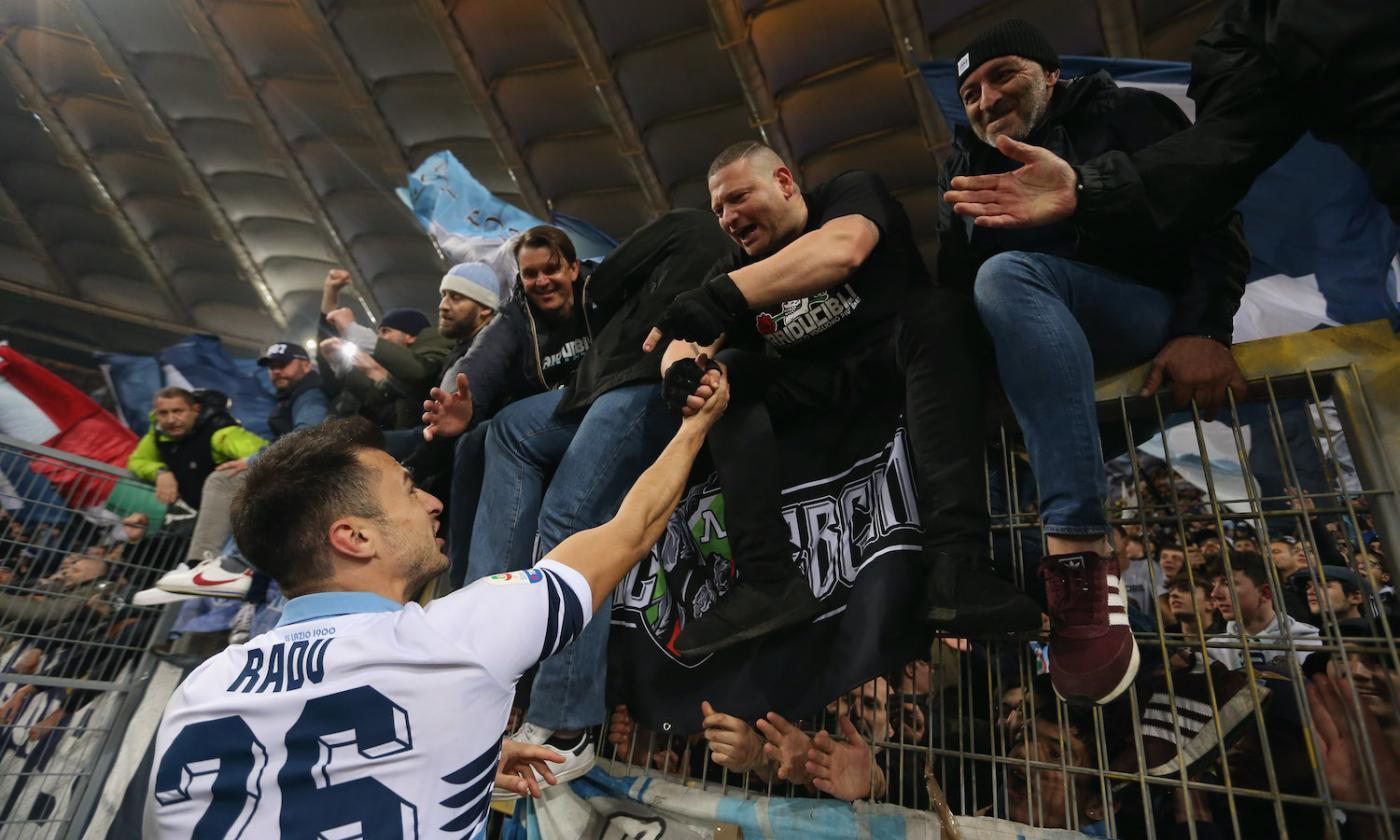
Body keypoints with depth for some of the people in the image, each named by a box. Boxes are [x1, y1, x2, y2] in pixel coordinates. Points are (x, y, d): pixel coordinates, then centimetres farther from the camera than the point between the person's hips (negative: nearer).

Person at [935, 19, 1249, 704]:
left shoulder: (1125, 115, 12)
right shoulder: (972, 169, 23)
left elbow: (1210, 214, 0)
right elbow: (955, 286, 10)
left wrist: (1204, 330, -15)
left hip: (1145, 311, -4)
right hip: (1025, 340, 4)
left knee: (1008, 272, -34)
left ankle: (1076, 550, -45)